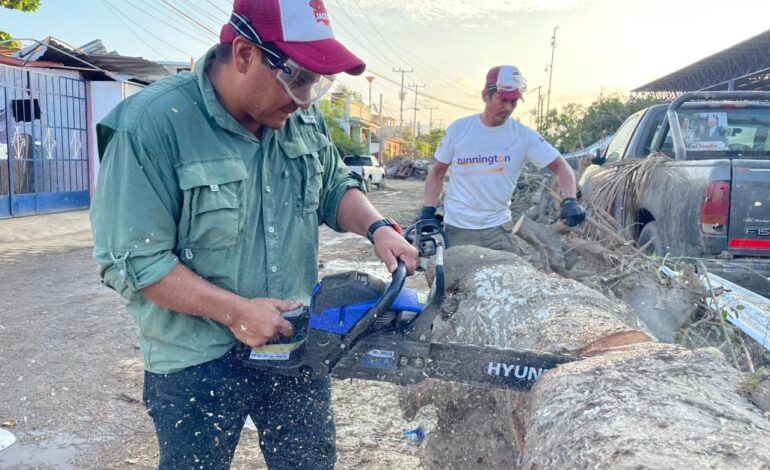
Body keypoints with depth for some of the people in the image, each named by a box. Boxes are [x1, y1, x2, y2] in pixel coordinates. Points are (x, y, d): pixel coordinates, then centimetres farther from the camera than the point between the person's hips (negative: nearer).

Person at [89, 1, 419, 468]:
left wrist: (379, 228, -9)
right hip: (198, 363, -5)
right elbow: (132, 261, -20)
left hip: (299, 344, 5)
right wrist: (235, 311, -21)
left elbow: (335, 186, 11)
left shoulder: (302, 117, -3)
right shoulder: (151, 124, -21)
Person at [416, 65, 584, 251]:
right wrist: (428, 210, -4)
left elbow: (560, 166, -2)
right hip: (457, 230, 0)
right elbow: (437, 172, 7)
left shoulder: (524, 135, -4)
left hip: (499, 229, 0)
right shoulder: (458, 129, -2)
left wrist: (569, 200, -19)